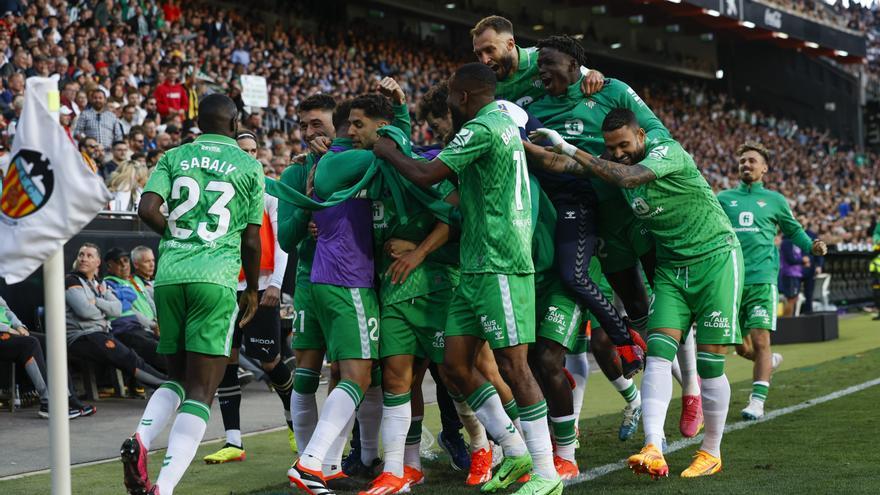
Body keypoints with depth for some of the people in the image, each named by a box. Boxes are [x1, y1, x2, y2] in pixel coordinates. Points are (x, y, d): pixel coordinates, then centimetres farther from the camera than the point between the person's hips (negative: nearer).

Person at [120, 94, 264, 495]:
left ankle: (140, 438, -7)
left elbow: (147, 210, -2)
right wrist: (252, 290, 22)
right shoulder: (248, 166, 7)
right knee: (201, 389, -3)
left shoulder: (174, 158, 12)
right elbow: (251, 240, 8)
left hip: (169, 277, 4)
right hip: (215, 280, -4)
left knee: (178, 376, 19)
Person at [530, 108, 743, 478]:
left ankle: (711, 453, 11)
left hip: (715, 257, -6)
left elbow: (626, 178, -34)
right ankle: (653, 450, -21)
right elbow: (565, 165, -10)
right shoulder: (615, 165, 2)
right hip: (670, 265, 6)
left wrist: (569, 149, -33)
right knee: (658, 354, -12)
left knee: (710, 362, -4)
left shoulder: (668, 152, -17)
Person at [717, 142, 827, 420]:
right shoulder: (724, 199, 13)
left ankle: (757, 401, -11)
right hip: (731, 280, 2)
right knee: (742, 347, 6)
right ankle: (769, 361, 38)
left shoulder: (774, 200, 12)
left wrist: (811, 246, 1)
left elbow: (793, 230, 20)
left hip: (762, 279, -2)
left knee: (760, 340, -14)